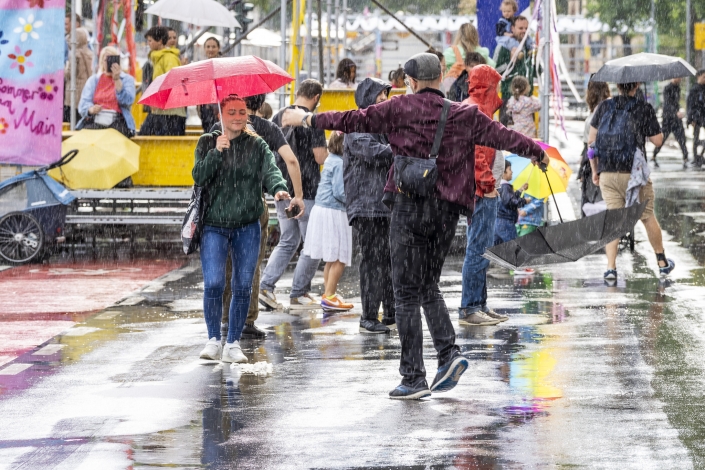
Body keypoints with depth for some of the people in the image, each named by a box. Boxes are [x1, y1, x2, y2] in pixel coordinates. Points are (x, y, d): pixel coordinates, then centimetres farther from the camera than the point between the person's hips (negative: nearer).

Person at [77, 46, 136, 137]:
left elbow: (127, 101, -5)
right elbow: (83, 104, 8)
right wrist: (91, 109, -17)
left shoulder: (127, 79, 15)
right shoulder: (93, 80, 21)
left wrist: (117, 80, -12)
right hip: (94, 122, 2)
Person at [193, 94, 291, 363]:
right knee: (213, 284, -13)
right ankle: (213, 340, 2)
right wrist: (216, 152, -19)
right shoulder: (207, 143, 6)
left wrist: (278, 188, -32)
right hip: (214, 226, -1)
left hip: (247, 228, 1)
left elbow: (270, 170, -10)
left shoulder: (257, 145, 6)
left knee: (243, 287, 1)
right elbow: (199, 177, -6)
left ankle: (233, 344, 11)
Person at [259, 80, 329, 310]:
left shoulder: (278, 117, 8)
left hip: (282, 190, 7)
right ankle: (299, 294, 5)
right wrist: (332, 147, 4)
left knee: (288, 241, 16)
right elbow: (320, 158, -16)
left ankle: (266, 285, 3)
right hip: (306, 191, -7)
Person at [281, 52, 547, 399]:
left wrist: (308, 119, 11)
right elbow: (502, 136, 12)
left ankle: (413, 377, -2)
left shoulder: (402, 108, -2)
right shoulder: (465, 115, 6)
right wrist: (536, 151, 30)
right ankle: (448, 352, -2)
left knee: (407, 293, 0)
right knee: (429, 286, 18)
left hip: (409, 205, -4)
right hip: (447, 209, 4)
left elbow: (356, 120, -1)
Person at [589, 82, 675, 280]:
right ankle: (662, 262, 27)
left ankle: (610, 267, -7)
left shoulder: (604, 106, 4)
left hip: (607, 173, 2)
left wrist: (595, 170, 14)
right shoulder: (644, 109, -5)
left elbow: (591, 139, 6)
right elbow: (658, 140, -2)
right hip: (634, 173, -2)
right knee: (648, 217, 14)